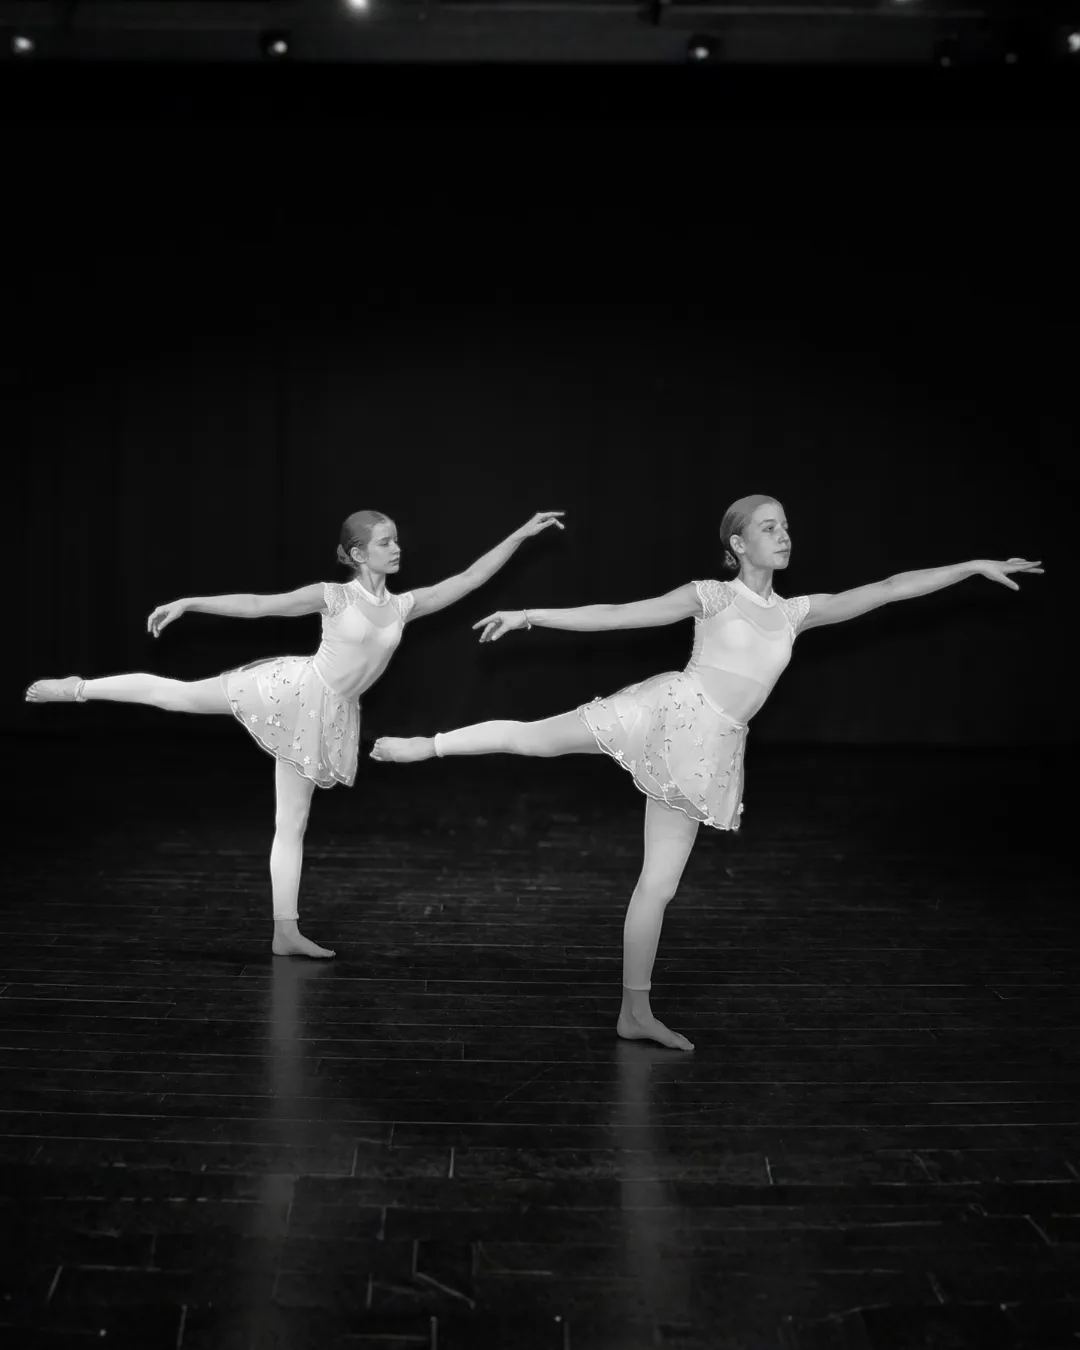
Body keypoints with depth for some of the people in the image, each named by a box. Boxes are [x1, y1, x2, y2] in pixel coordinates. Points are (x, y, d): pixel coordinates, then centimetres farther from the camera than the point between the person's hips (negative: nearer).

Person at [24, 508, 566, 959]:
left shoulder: (405, 605, 5)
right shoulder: (333, 595, -6)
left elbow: (468, 580, 4)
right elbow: (256, 605, -6)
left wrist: (521, 534, 0)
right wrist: (187, 604, -11)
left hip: (327, 716, 4)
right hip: (292, 689, -4)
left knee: (292, 824, 9)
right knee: (177, 694, -7)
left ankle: (286, 932, 11)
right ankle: (78, 688, 12)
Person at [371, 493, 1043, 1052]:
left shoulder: (798, 611, 12)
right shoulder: (711, 596, 1)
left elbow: (892, 589, 12)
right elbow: (614, 614, -1)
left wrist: (976, 566, 12)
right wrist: (531, 615, -6)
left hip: (710, 749, 4)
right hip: (671, 710, -4)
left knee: (660, 882, 8)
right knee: (535, 735, -17)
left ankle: (636, 1012, 16)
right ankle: (427, 745, 3)